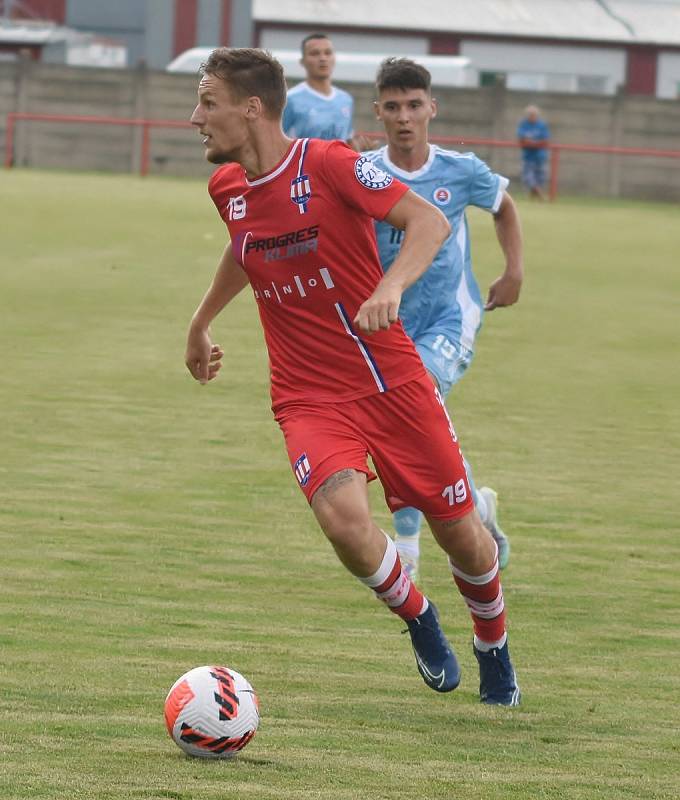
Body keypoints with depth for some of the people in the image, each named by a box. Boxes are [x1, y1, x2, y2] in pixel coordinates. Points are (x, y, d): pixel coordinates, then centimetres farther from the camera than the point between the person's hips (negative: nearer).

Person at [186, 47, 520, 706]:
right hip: (308, 399, 3)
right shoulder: (227, 187, 4)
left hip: (392, 382, -3)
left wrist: (391, 286, -36)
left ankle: (493, 647, 36)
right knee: (343, 517, -25)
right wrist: (201, 323, 36)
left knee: (460, 532, 5)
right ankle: (417, 619, 5)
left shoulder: (328, 164, -14)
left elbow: (429, 222, -19)